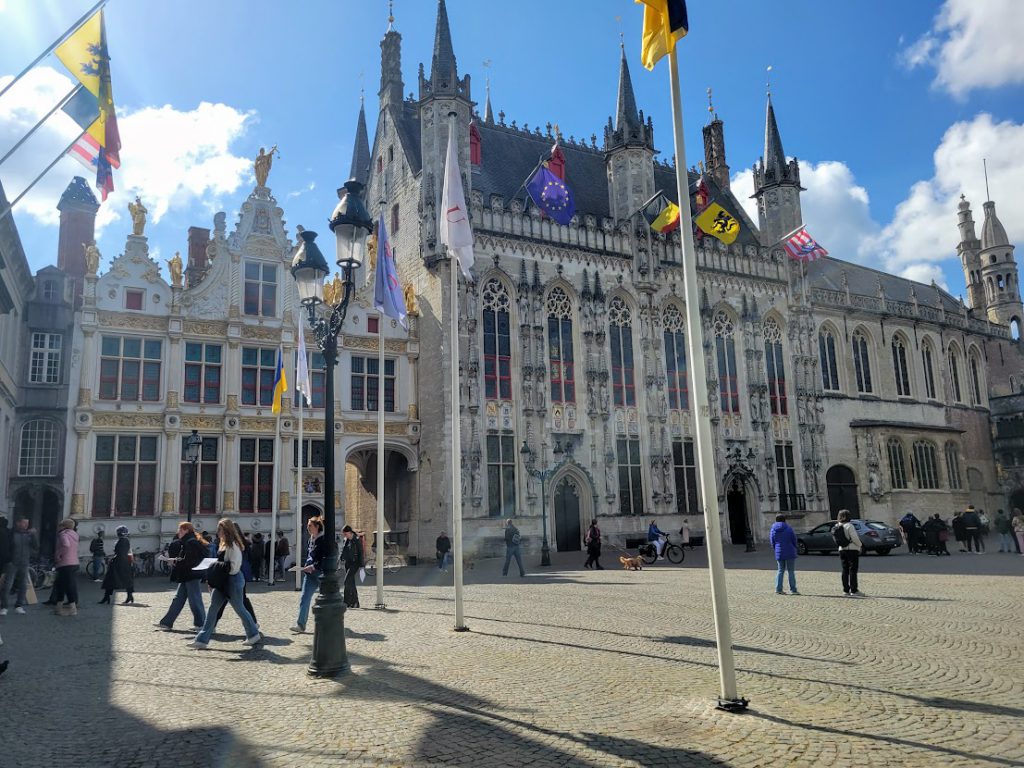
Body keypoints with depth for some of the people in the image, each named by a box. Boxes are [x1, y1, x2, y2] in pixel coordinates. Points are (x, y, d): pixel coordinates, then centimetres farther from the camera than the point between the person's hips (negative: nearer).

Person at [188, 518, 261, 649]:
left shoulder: (233, 545, -17)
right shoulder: (224, 544, 12)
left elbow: (234, 567, -21)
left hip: (233, 580, -9)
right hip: (222, 581, 9)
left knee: (239, 608, 3)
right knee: (213, 608, 4)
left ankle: (254, 634, 20)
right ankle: (202, 640, 6)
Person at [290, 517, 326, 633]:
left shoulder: (324, 540, -13)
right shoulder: (311, 539, 12)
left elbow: (325, 558, -18)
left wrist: (313, 566, -22)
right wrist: (306, 566, 8)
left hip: (321, 573, -7)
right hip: (310, 573, 7)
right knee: (304, 598, -1)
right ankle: (300, 624, 0)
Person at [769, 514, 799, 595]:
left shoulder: (772, 530, 2)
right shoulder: (788, 528, -10)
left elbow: (772, 543, 5)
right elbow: (794, 540, -5)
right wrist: (794, 549, 12)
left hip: (779, 554, 4)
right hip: (790, 553, -4)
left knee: (781, 570, 12)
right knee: (791, 571, 4)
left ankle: (778, 589, 5)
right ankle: (793, 590, 4)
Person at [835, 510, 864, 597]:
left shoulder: (837, 526, 6)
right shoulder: (849, 526, -15)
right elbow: (854, 538, -17)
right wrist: (860, 545, -3)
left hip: (842, 550, 7)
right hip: (852, 550, -7)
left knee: (845, 570, 10)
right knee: (853, 570, -3)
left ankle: (846, 590, 13)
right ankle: (853, 590, -3)